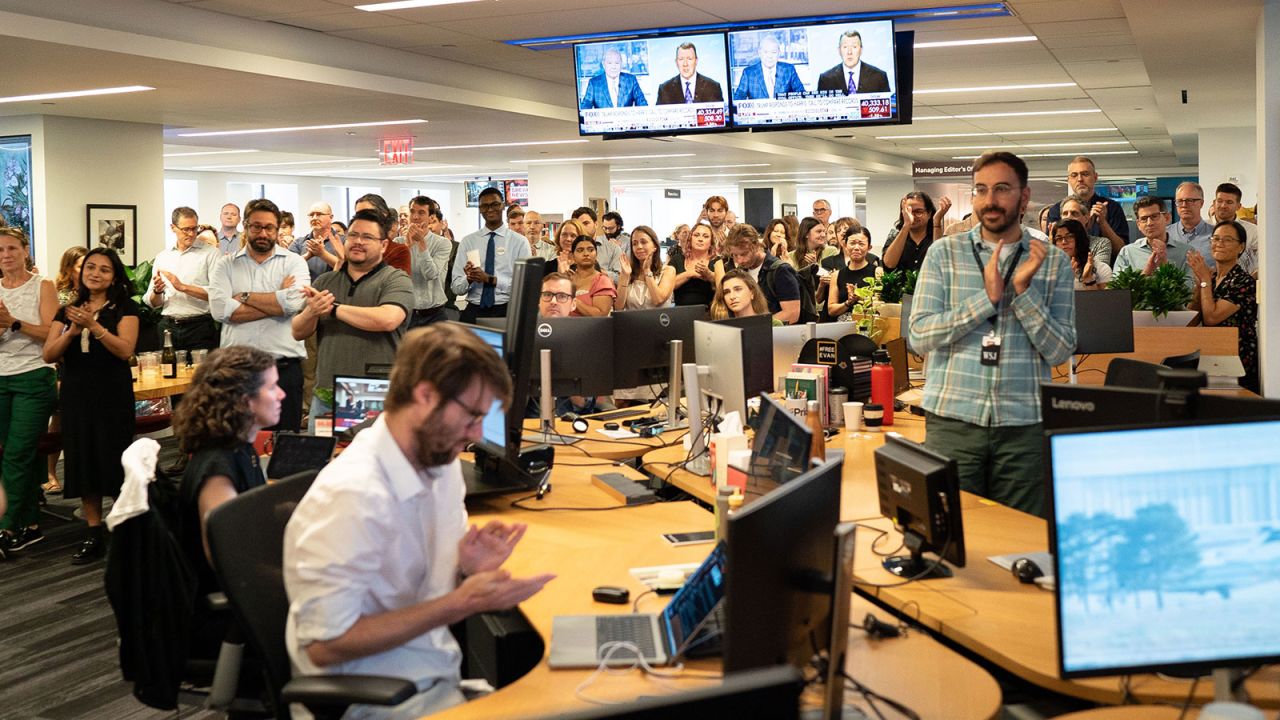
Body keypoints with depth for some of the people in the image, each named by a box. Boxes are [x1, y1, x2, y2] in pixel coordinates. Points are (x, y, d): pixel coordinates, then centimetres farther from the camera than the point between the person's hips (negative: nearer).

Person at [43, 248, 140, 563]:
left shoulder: (124, 308, 1)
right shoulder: (67, 311, 12)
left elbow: (125, 350, -13)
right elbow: (49, 354, 2)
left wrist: (94, 325, -22)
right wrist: (72, 331, -14)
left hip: (113, 395, -4)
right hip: (76, 394, 4)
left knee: (114, 461, -4)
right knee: (83, 461, 5)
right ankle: (94, 535, 12)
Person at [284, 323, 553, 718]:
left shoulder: (441, 463, 1)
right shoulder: (352, 496, -24)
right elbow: (326, 644, -22)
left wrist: (468, 569, -9)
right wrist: (460, 604, -23)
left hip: (441, 673, 7)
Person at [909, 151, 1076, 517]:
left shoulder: (1054, 262, 5)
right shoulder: (944, 253, 5)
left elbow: (1060, 351, -1)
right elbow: (919, 335, -5)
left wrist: (1023, 291, -12)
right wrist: (987, 297, -12)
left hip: (1024, 424, 1)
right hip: (952, 420, 0)